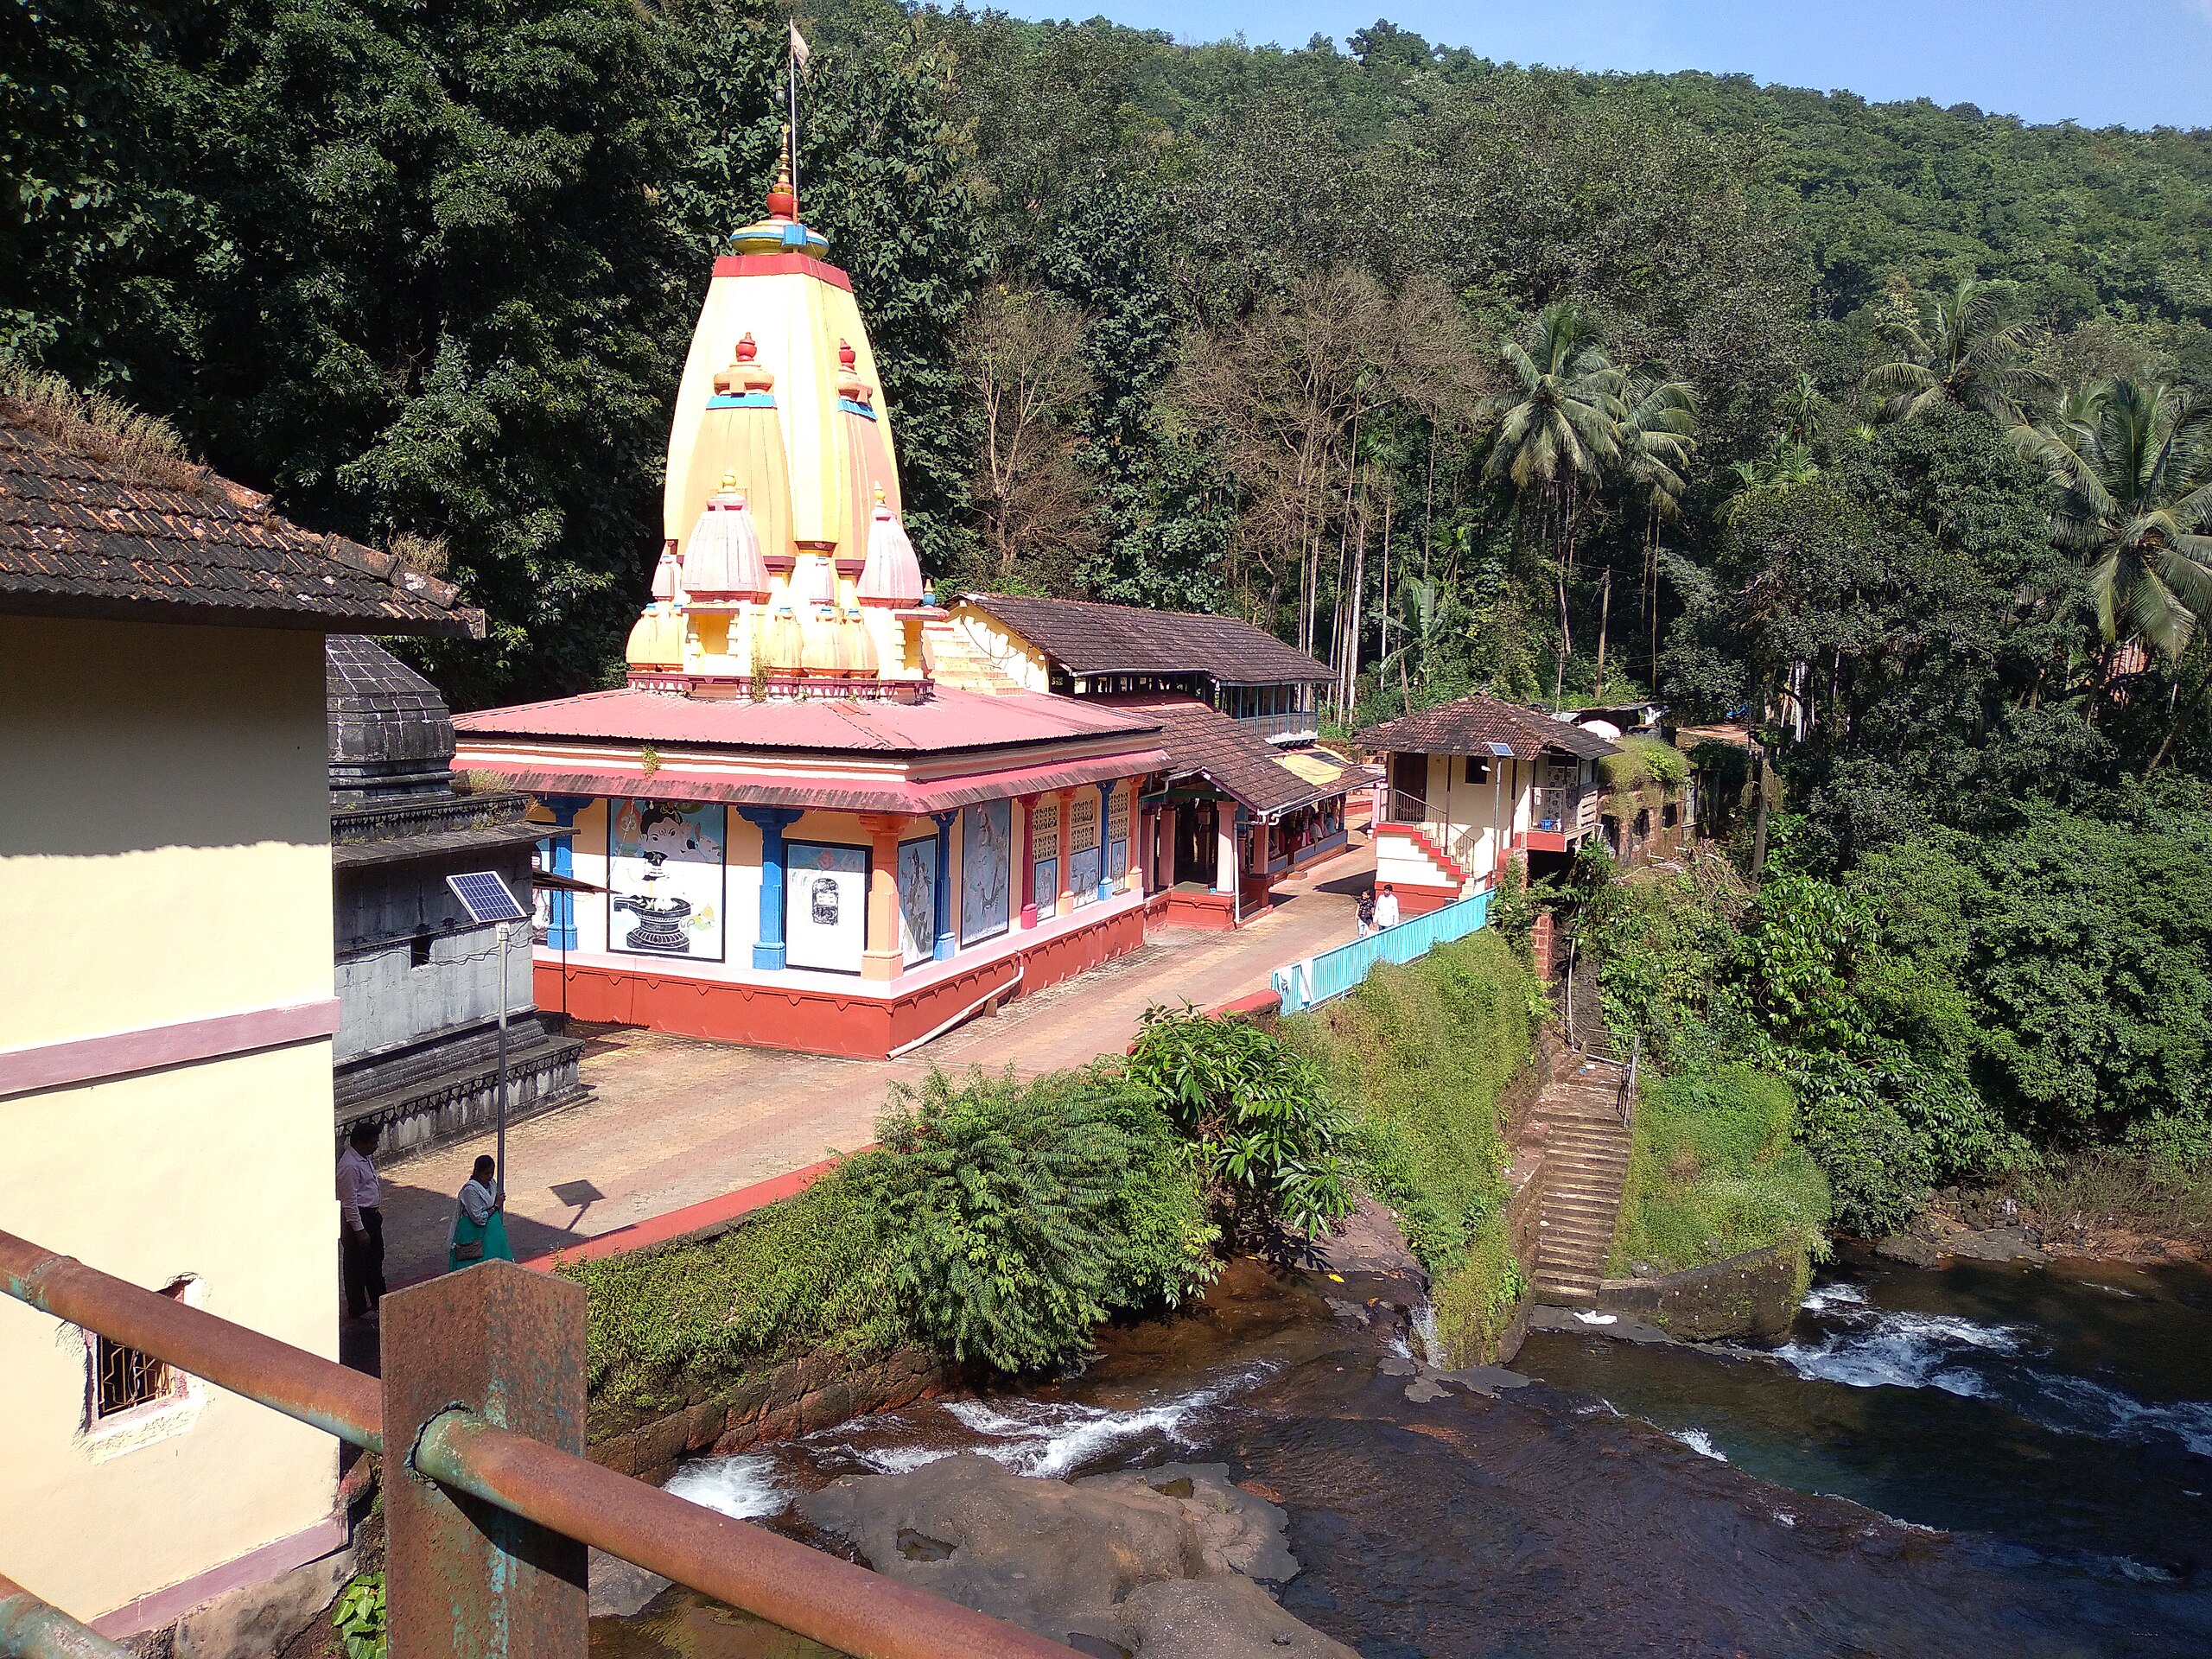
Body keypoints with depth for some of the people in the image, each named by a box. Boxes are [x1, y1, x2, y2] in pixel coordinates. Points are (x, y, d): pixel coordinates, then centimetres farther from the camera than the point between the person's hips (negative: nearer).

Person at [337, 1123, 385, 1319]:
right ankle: (358, 1309, 18)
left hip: (371, 1214, 10)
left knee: (376, 1259, 21)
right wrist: (359, 1230, -22)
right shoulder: (349, 1166, -25)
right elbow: (349, 1202, -24)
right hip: (357, 1217, -10)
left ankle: (379, 1300, 35)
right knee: (357, 1265, 5)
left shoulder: (364, 1158, 4)